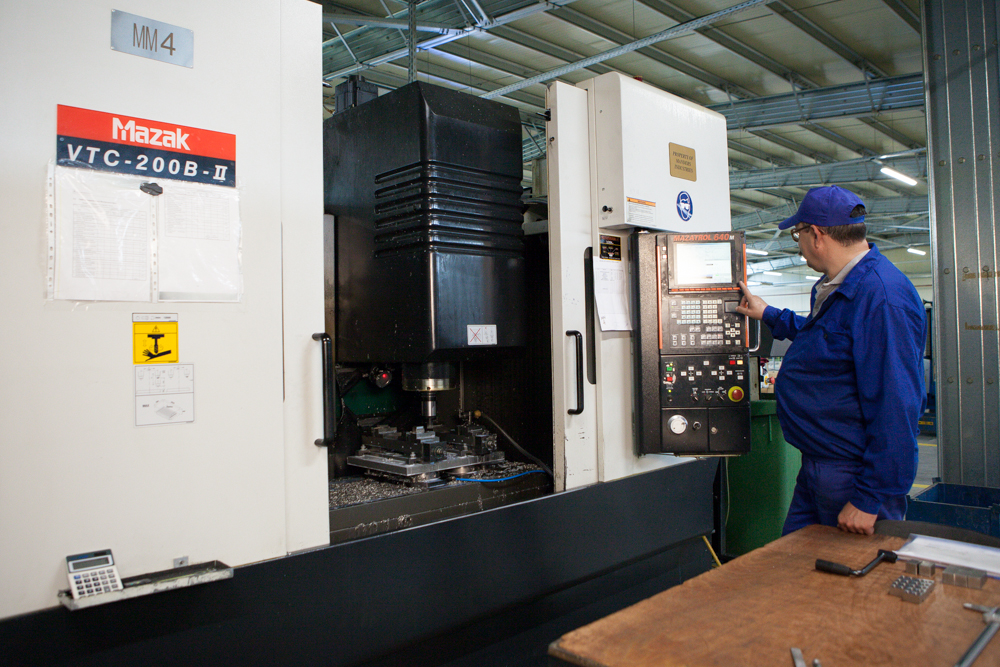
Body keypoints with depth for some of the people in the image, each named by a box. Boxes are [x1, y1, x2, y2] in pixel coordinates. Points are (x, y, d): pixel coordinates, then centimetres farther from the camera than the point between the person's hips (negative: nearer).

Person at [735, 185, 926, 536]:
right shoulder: (835, 286, 10)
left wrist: (870, 499, -25)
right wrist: (769, 315, 39)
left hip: (855, 476, -10)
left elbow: (895, 408, -28)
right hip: (816, 467, 10)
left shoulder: (881, 298, -25)